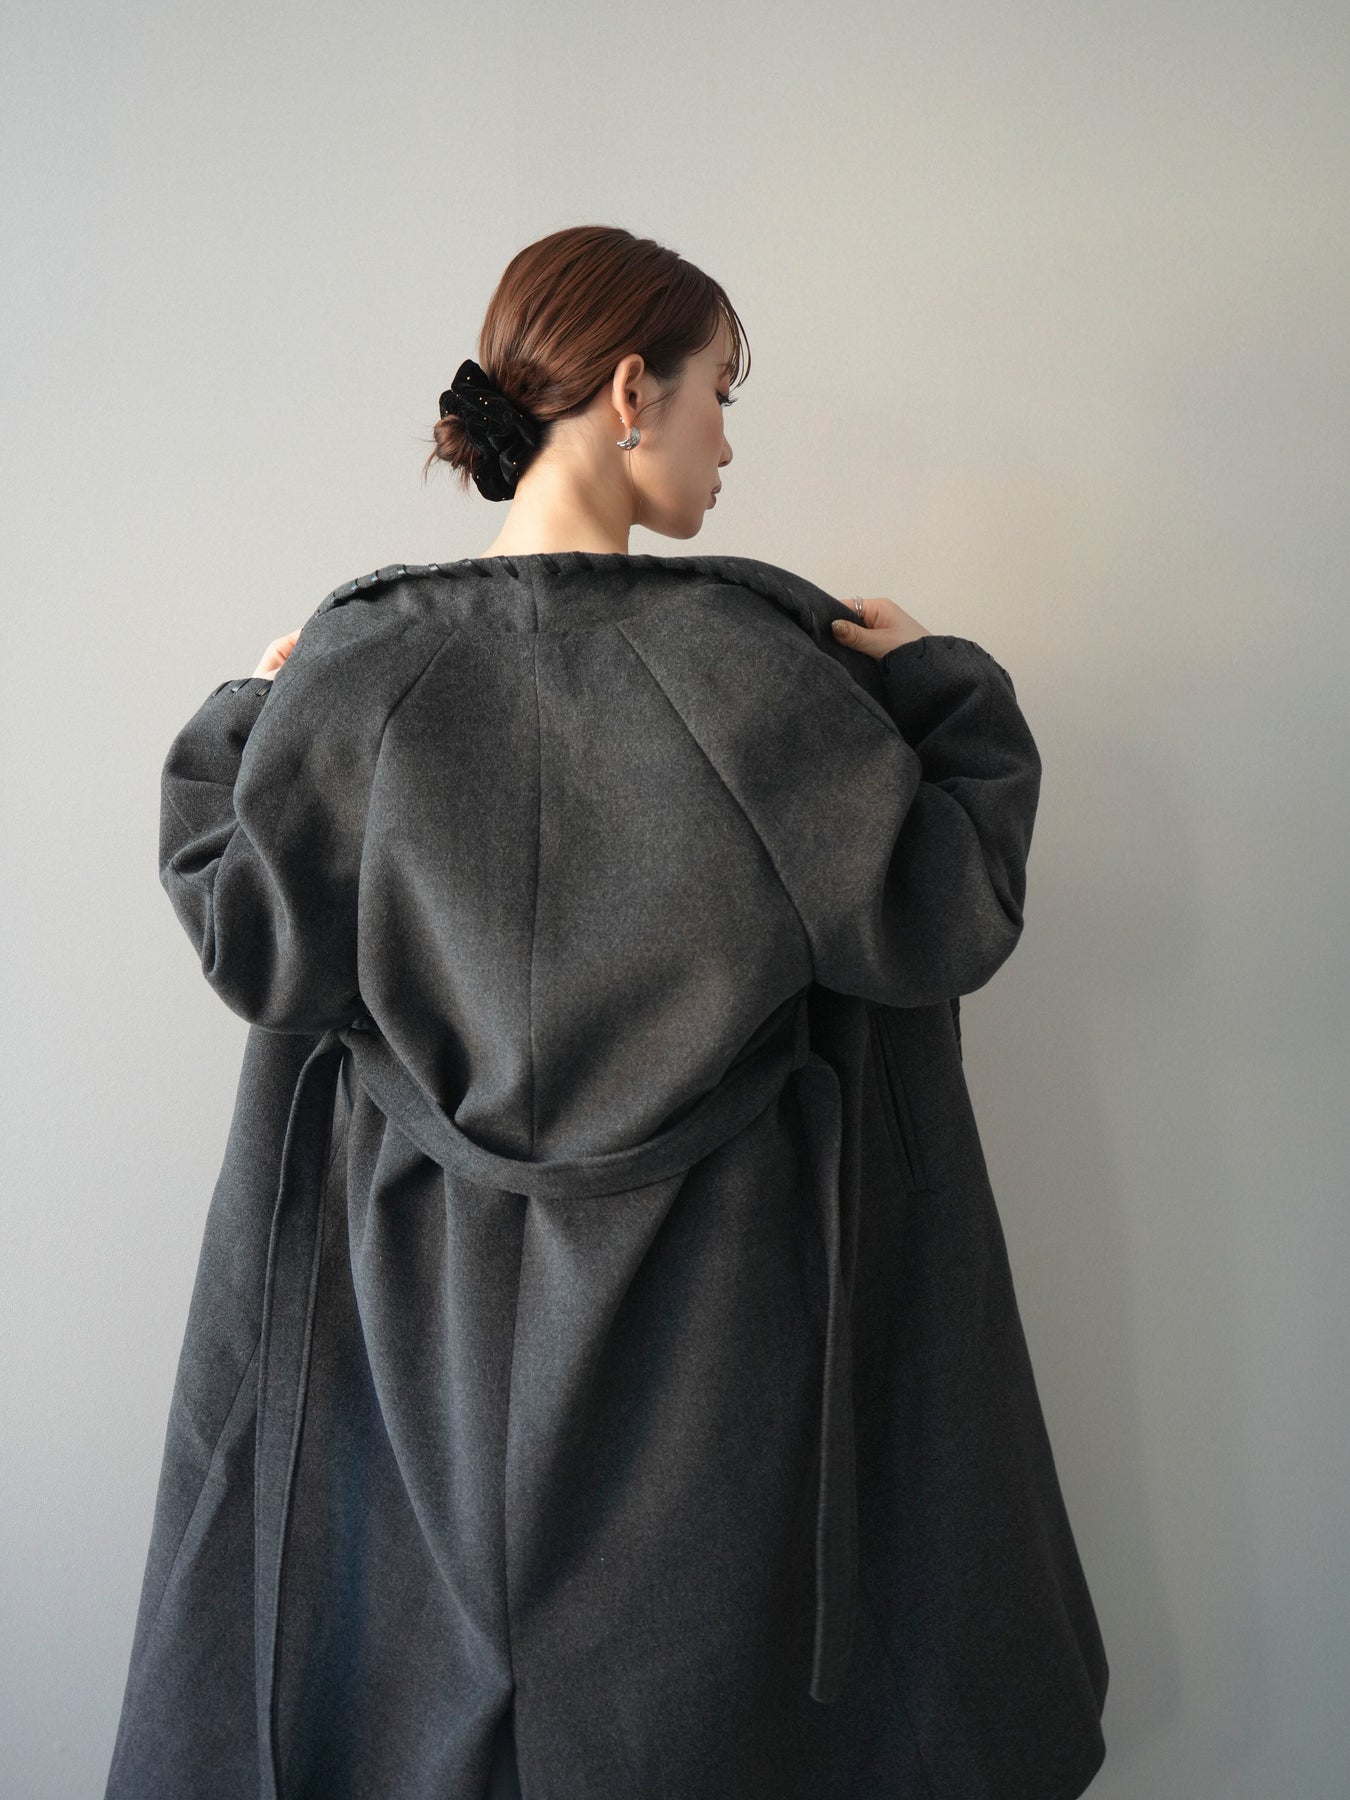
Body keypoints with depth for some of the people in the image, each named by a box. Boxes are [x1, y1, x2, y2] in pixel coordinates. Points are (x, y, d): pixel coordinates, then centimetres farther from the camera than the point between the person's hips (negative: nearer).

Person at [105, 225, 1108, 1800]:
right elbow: (938, 918, -13)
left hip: (426, 1307, 3)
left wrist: (244, 725, 11)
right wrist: (942, 690, 1)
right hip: (707, 1315, -2)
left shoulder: (358, 662, -8)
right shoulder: (746, 652, -15)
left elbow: (256, 946, -3)